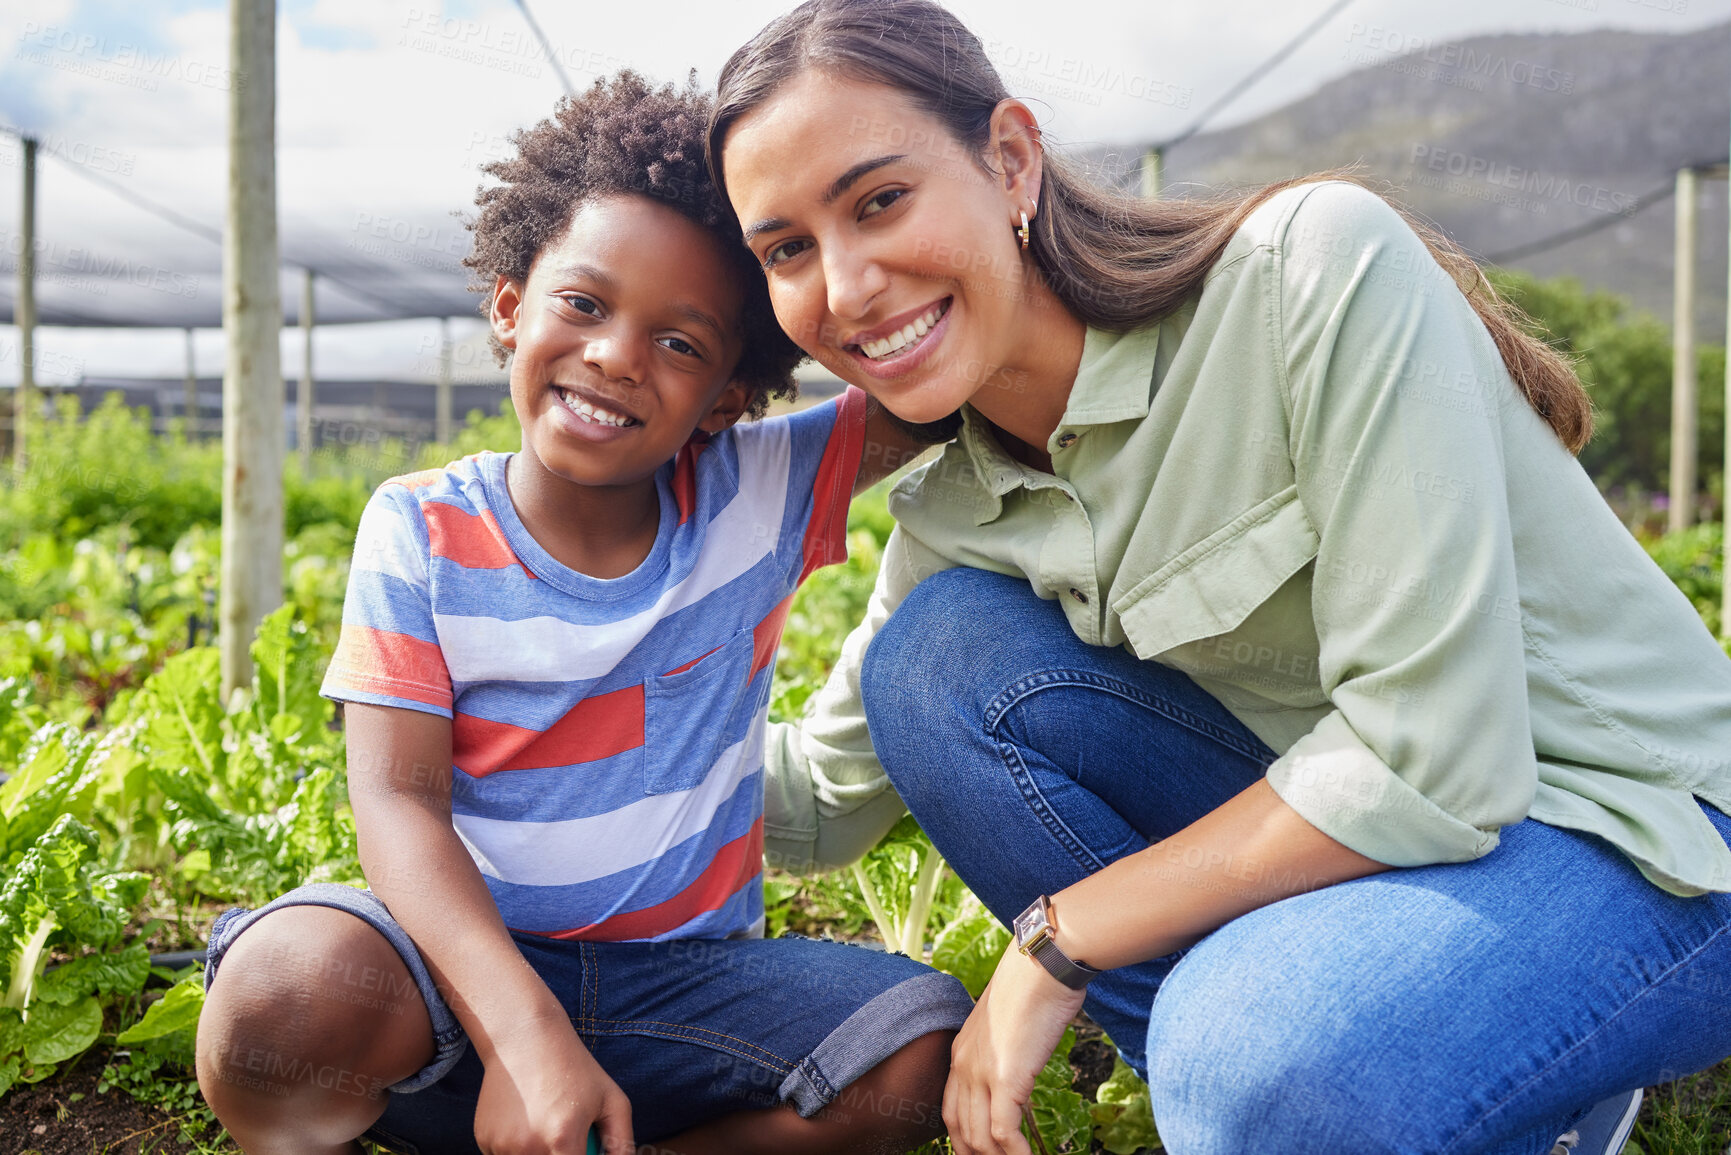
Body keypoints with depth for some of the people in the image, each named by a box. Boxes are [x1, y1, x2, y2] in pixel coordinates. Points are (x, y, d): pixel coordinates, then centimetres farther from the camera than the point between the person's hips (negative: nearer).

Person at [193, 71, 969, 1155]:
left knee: (923, 1048, -21)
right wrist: (523, 1033, -30)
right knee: (287, 994, -33)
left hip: (686, 975, 2)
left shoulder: (759, 498, -4)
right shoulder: (422, 529, -7)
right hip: (468, 962, -2)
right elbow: (399, 799, -15)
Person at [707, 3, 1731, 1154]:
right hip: (1341, 827, 7)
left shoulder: (1314, 264, -23)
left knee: (1251, 1046, -36)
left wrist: (1055, 941, -19)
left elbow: (1433, 763, -25)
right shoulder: (956, 518, -3)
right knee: (936, 653, -10)